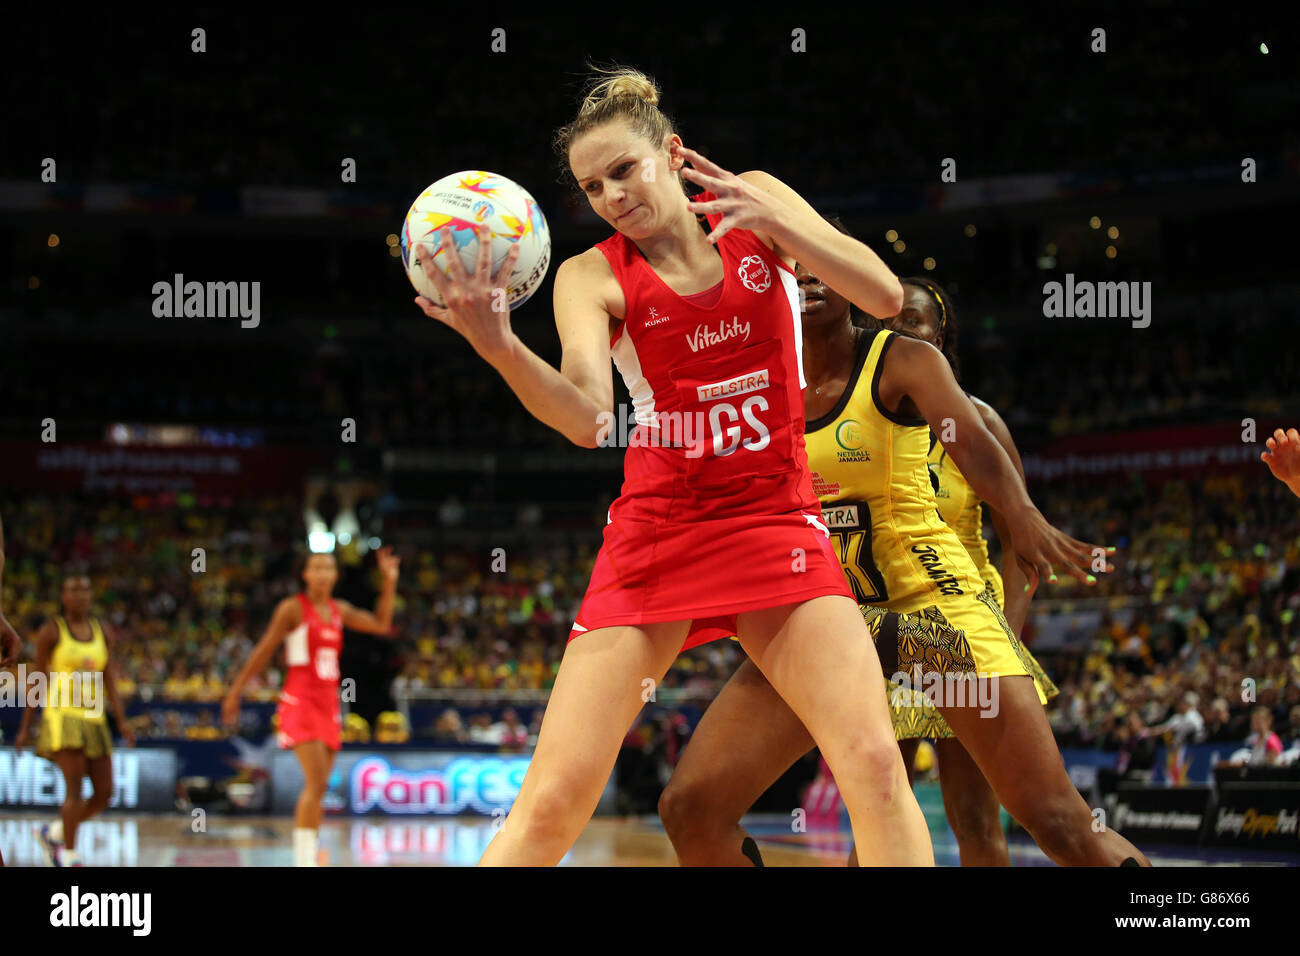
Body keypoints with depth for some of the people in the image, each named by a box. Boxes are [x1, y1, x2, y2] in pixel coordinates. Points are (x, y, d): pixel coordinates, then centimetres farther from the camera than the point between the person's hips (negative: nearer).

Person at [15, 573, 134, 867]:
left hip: (94, 720, 6)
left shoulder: (102, 631, 11)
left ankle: (52, 832, 21)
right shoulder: (51, 631, -2)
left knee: (104, 793, 1)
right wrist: (25, 727, -1)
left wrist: (121, 721, 0)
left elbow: (109, 678, 10)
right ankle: (69, 857, -9)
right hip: (62, 718, -6)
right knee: (74, 788, -17)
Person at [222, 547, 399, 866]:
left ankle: (307, 856, 14)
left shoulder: (339, 610, 13)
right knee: (316, 783, -19)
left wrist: (390, 582, 9)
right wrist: (236, 691, -1)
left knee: (318, 787, 7)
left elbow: (381, 624, 18)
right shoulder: (292, 608, -5)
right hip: (300, 700, -6)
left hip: (328, 704, 7)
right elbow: (264, 650, -2)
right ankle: (304, 859, -19)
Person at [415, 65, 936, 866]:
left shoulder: (754, 207, 3)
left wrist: (776, 222, -22)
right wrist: (500, 347, -40)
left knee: (873, 763, -18)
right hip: (655, 531, -1)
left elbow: (885, 295, -7)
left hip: (776, 524, 1)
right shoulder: (592, 276, -2)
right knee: (552, 802, -11)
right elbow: (587, 420, -20)